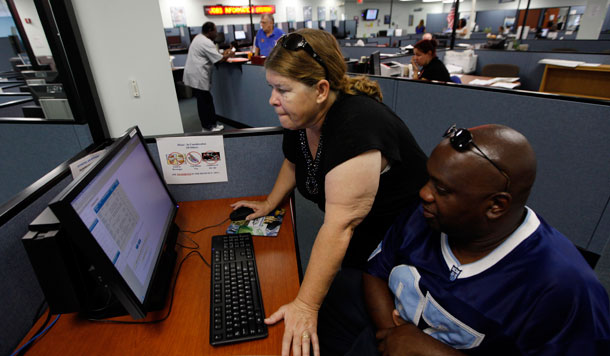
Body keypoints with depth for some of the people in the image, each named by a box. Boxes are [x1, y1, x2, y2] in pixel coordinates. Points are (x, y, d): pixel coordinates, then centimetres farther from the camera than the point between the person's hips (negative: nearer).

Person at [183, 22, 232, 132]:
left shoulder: (199, 38, 16)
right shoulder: (206, 43, -16)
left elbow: (212, 56, 23)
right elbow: (219, 59, -18)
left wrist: (222, 54, 15)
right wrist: (229, 55, -1)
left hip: (194, 75, 10)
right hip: (198, 77, -10)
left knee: (206, 101, 13)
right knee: (205, 102, -4)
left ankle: (211, 124, 20)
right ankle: (208, 127, 4)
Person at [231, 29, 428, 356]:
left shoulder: (355, 124, -35)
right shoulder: (299, 118, -8)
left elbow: (340, 226, -37)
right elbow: (293, 162, 13)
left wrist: (306, 306, -33)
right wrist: (268, 205, 11)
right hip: (356, 237, 7)